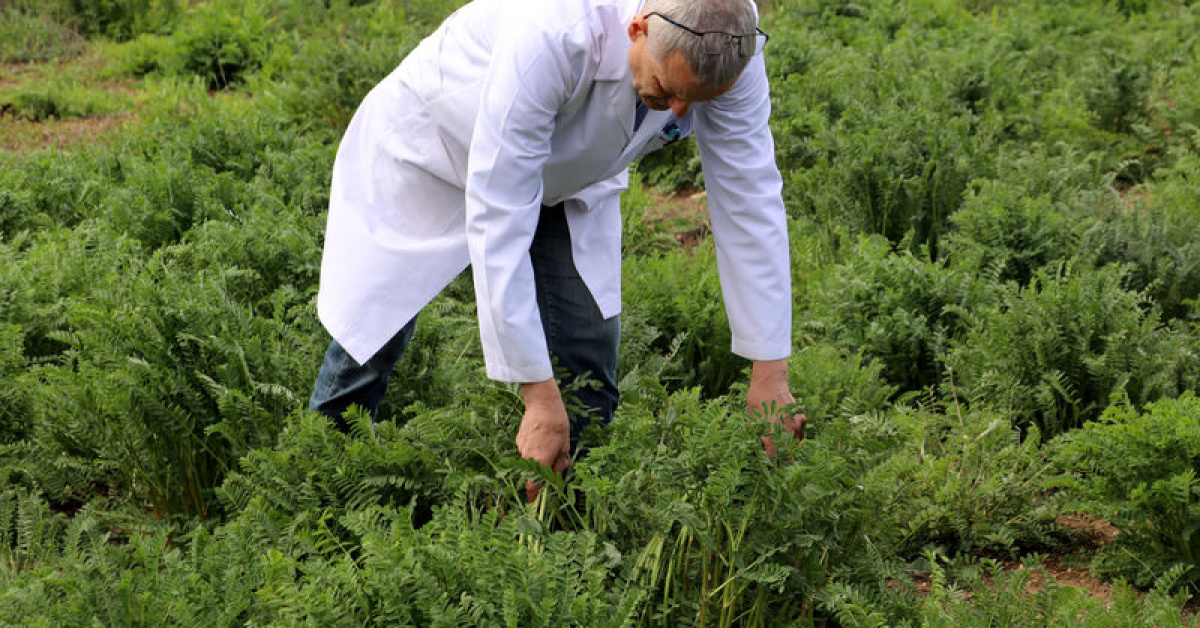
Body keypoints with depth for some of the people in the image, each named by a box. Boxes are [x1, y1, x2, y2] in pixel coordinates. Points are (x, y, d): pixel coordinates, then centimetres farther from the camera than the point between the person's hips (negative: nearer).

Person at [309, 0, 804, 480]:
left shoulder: (727, 50, -30)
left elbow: (750, 199, -20)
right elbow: (495, 219, -43)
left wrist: (771, 372, -21)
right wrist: (539, 394, -42)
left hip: (568, 176, 4)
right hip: (434, 145, -4)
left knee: (588, 349, -8)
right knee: (375, 337, 4)